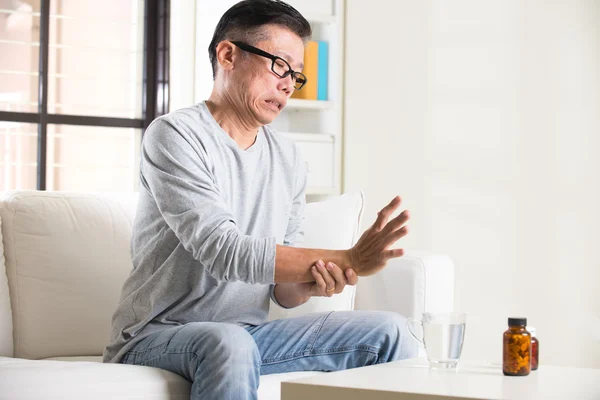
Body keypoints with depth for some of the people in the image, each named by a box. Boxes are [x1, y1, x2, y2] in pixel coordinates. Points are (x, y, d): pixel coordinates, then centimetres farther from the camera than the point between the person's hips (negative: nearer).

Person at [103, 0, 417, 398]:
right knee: (228, 342, -39)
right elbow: (222, 251, -24)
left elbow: (282, 290, 9)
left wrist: (311, 283, -17)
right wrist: (348, 260, -26)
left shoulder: (288, 159, 10)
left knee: (389, 332, -8)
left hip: (250, 333, 6)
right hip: (157, 337, -6)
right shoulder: (176, 136, -12)